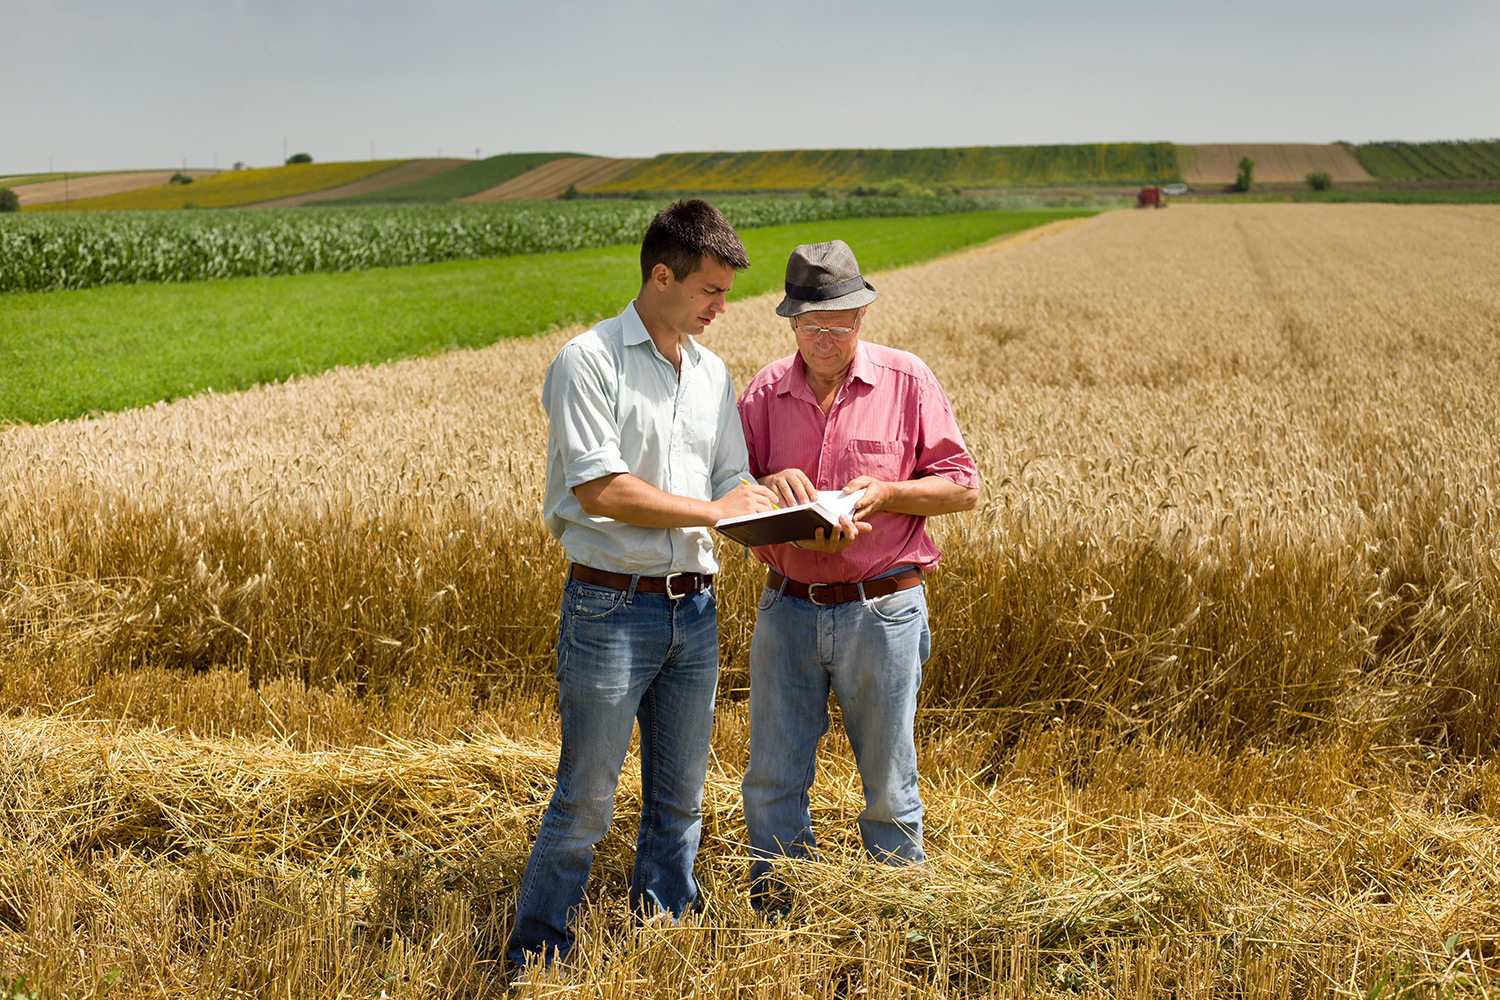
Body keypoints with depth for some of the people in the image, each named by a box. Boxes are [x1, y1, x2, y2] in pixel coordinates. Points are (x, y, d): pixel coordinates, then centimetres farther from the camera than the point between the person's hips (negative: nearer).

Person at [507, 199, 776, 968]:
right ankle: (536, 956, 17)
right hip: (612, 607, -6)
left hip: (693, 608, 7)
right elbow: (600, 489, -17)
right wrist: (713, 510, -14)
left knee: (680, 798, 14)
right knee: (585, 798, 0)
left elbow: (732, 480, 13)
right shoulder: (589, 361, -9)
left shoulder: (711, 372, 13)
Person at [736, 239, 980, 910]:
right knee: (772, 779, 7)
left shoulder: (907, 381, -2)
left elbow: (963, 486, -1)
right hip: (786, 608, 3)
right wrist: (767, 485, -16)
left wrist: (885, 492, -17)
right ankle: (775, 916, 23)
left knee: (888, 787, 8)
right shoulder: (764, 392, 5)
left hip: (880, 610, -2)